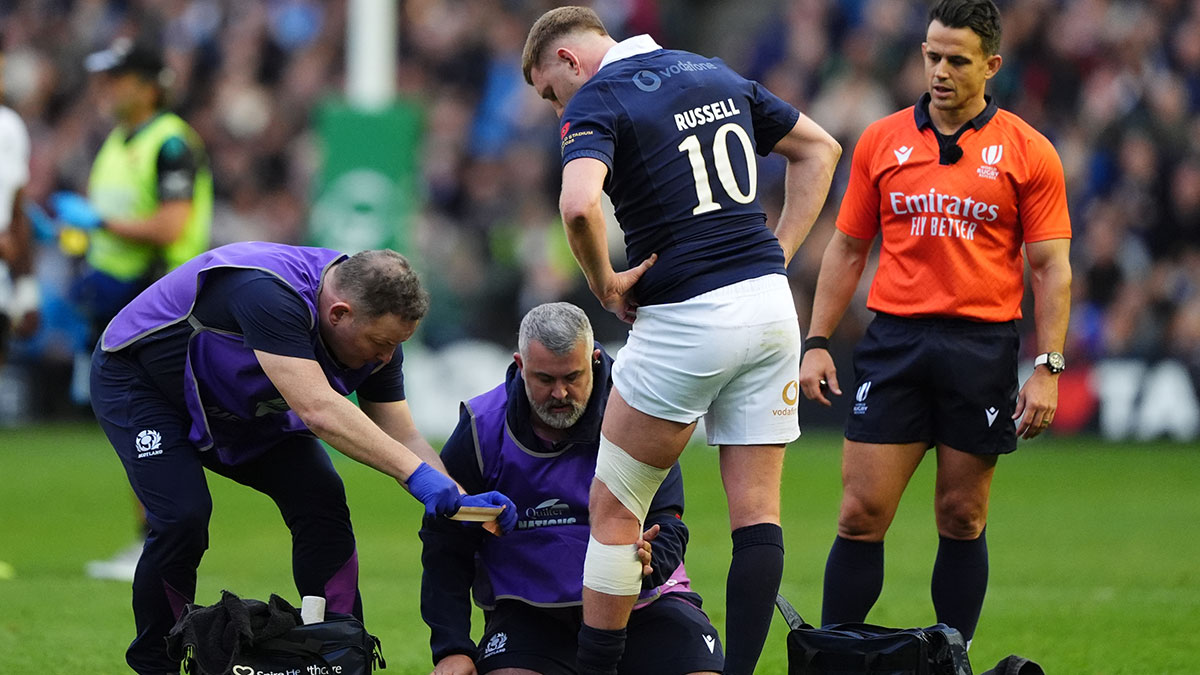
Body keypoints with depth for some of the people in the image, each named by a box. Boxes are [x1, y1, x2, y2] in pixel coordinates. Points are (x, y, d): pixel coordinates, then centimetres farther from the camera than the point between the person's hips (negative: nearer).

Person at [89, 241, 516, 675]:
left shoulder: (377, 332, -15)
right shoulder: (271, 294, -41)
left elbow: (401, 436, -9)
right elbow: (317, 410, -48)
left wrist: (457, 500, -27)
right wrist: (416, 473, -49)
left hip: (242, 409, 7)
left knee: (320, 501, -10)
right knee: (183, 516, -25)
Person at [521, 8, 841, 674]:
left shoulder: (595, 101, -7)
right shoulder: (716, 74, 15)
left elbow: (579, 205, -27)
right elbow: (819, 148, 23)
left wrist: (605, 284, -10)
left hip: (685, 320, -6)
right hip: (770, 305, 6)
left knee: (614, 509, 6)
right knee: (757, 511, 5)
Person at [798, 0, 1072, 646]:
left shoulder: (1028, 152, 1)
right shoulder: (881, 141, 8)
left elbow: (1051, 267, 1)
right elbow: (847, 248, 13)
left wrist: (1047, 368, -7)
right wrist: (816, 343, 6)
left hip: (982, 348, -1)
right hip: (893, 341, 1)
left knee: (962, 520, 4)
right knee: (861, 514, -4)